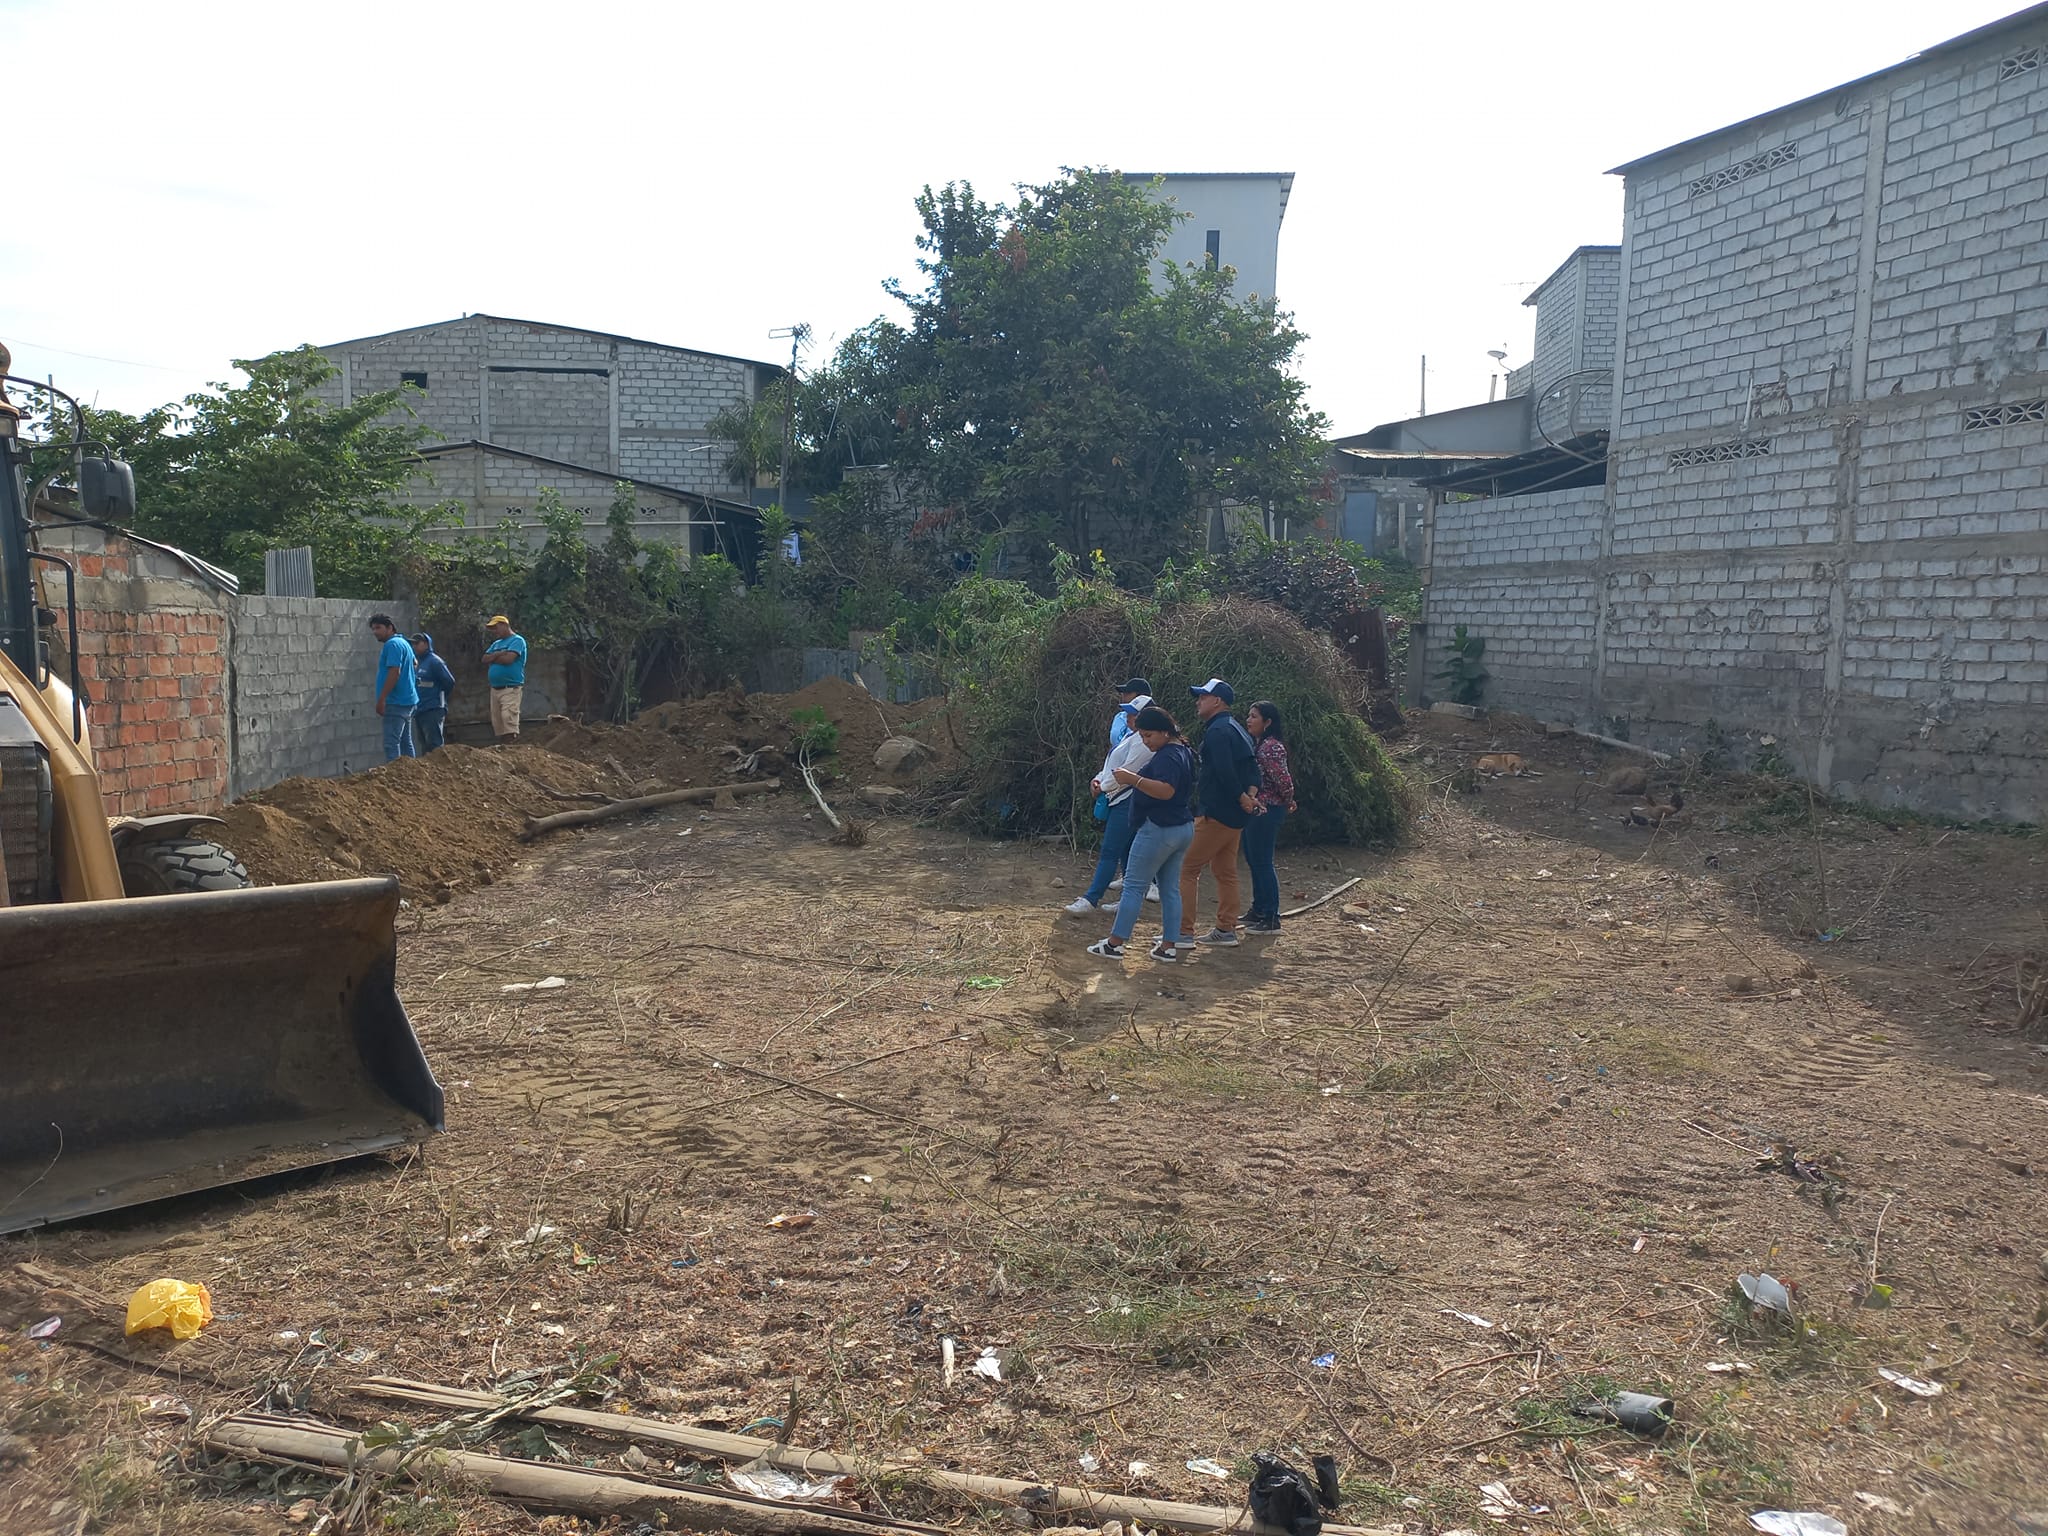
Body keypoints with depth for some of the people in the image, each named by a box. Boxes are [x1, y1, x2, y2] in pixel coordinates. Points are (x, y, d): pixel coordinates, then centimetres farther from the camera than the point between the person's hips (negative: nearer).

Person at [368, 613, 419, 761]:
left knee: (391, 744, -14)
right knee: (405, 742, 13)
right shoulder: (403, 642, 18)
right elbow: (415, 663, 34)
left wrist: (381, 699, -22)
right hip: (408, 700, 10)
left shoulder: (392, 645, -14)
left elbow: (394, 672, -22)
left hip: (396, 703, -10)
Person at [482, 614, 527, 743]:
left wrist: (492, 658, 1)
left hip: (511, 688, -8)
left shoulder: (517, 640, -3)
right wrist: (498, 654, -7)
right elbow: (484, 659, 10)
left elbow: (508, 659, -16)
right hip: (495, 688, 8)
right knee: (497, 723, 7)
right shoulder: (496, 644, 22)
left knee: (509, 718, -20)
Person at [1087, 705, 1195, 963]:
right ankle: (1169, 946, 12)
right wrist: (1135, 778, 17)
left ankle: (1114, 944, 0)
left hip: (1159, 829, -10)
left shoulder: (1167, 756, -18)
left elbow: (1166, 790, -32)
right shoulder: (1183, 751, 14)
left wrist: (1133, 779, -33)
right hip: (1183, 828, 10)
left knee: (1134, 886, -4)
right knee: (1170, 889, 11)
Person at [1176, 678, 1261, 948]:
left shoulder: (1218, 731, -15)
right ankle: (1226, 930, 20)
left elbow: (1225, 771, -25)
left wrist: (1242, 798, -14)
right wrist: (1251, 795, -2)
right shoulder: (1235, 729, 18)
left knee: (1187, 870, -7)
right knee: (1226, 872, 15)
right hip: (1234, 815, 10)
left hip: (1215, 813, -10)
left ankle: (1184, 932, -7)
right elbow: (1252, 768, 13)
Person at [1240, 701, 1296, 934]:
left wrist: (1288, 802, -6)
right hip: (1254, 809, 10)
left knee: (1262, 862, -6)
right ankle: (1258, 910, 29)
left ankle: (1271, 919, 0)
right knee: (1254, 860, 17)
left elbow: (1284, 780, -22)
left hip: (1266, 810, -10)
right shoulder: (1256, 744, 12)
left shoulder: (1271, 747, -20)